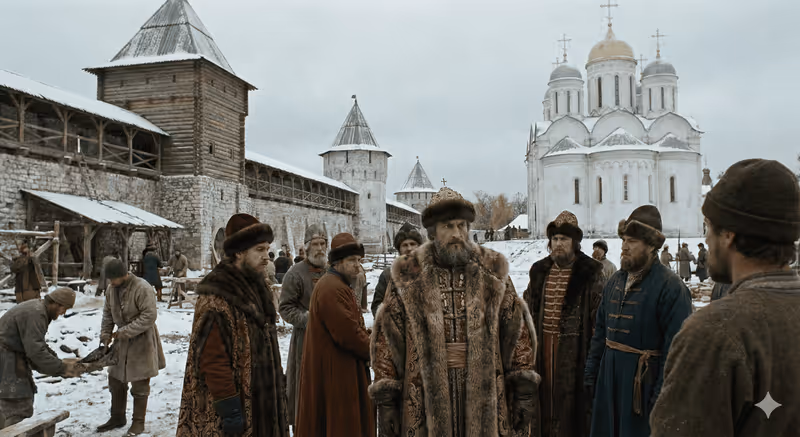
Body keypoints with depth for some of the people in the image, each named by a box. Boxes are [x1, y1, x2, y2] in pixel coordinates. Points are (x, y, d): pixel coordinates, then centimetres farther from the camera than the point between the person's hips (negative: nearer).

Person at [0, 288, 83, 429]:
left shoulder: (38, 308, 11)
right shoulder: (35, 314, -23)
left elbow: (38, 343, 15)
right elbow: (36, 350, -28)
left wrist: (58, 361, 5)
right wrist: (61, 368, -25)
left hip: (12, 358, 11)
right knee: (20, 408, -11)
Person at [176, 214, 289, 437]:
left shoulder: (254, 288, 9)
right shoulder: (216, 298, -19)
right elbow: (212, 360, -23)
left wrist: (277, 390, 18)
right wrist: (229, 408, -23)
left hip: (259, 403, 9)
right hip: (232, 412, -9)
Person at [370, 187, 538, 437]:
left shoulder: (493, 276, 5)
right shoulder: (409, 279, 0)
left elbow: (518, 332, 7)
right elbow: (386, 340, 1)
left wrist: (523, 391, 3)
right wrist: (386, 401, -2)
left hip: (485, 395, 1)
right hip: (426, 397, -1)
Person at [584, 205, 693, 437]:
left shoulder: (670, 287, -14)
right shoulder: (615, 281, 9)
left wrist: (662, 396, -18)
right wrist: (591, 372, 10)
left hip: (643, 382, -6)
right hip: (609, 380, 7)